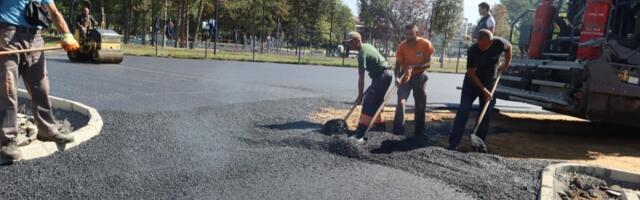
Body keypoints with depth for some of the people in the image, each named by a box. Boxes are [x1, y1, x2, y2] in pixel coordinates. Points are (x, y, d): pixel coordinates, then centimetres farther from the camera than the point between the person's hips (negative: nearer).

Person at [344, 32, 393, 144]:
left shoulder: (362, 54, -18)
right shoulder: (367, 46, 12)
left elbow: (361, 77, -19)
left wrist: (360, 95, -17)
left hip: (382, 76, -10)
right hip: (384, 75, 10)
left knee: (369, 103, -17)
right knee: (375, 101, 22)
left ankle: (360, 135, -23)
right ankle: (380, 125, 37)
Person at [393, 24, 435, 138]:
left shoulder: (425, 44, -16)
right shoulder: (402, 46, -14)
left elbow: (428, 63, -14)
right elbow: (398, 64, -14)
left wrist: (413, 66, -30)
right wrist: (397, 77, -33)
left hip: (420, 76, 1)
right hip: (405, 76, 0)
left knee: (421, 104, 7)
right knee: (401, 101, -13)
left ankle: (419, 131, 20)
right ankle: (398, 130, -9)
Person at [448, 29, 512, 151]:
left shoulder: (499, 43, -19)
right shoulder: (473, 51, -27)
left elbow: (509, 47, 7)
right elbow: (471, 73, -21)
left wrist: (507, 63, 5)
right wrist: (484, 90, -23)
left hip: (490, 83, 3)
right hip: (472, 82, -3)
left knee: (486, 114, 3)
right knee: (463, 110, -12)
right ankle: (453, 144, -13)